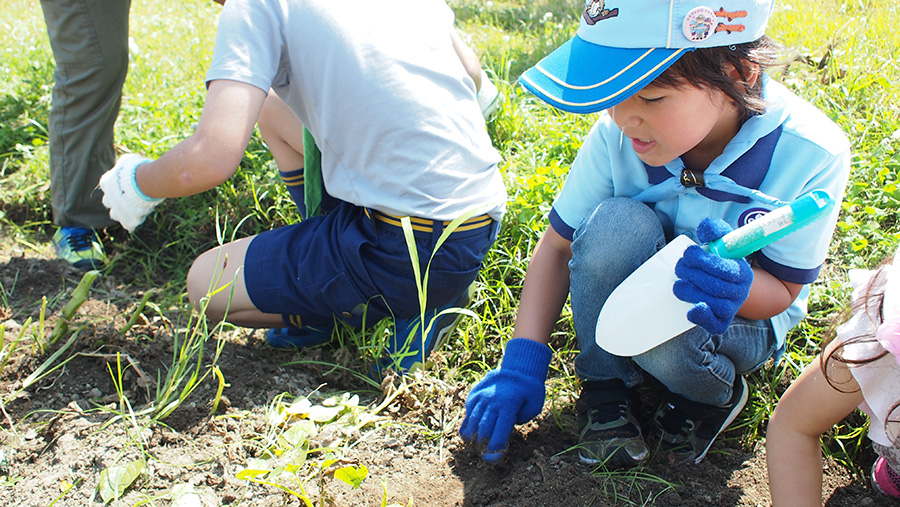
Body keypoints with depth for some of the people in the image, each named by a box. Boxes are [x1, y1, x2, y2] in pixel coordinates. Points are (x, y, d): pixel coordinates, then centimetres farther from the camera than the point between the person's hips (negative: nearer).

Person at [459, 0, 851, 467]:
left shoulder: (813, 155, -26)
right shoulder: (618, 135, -22)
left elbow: (781, 292, -16)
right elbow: (558, 245, -13)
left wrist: (737, 285, -41)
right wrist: (523, 360, -21)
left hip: (741, 322, -1)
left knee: (666, 337, -37)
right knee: (613, 222, -32)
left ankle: (714, 393, 1)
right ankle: (607, 384, -10)